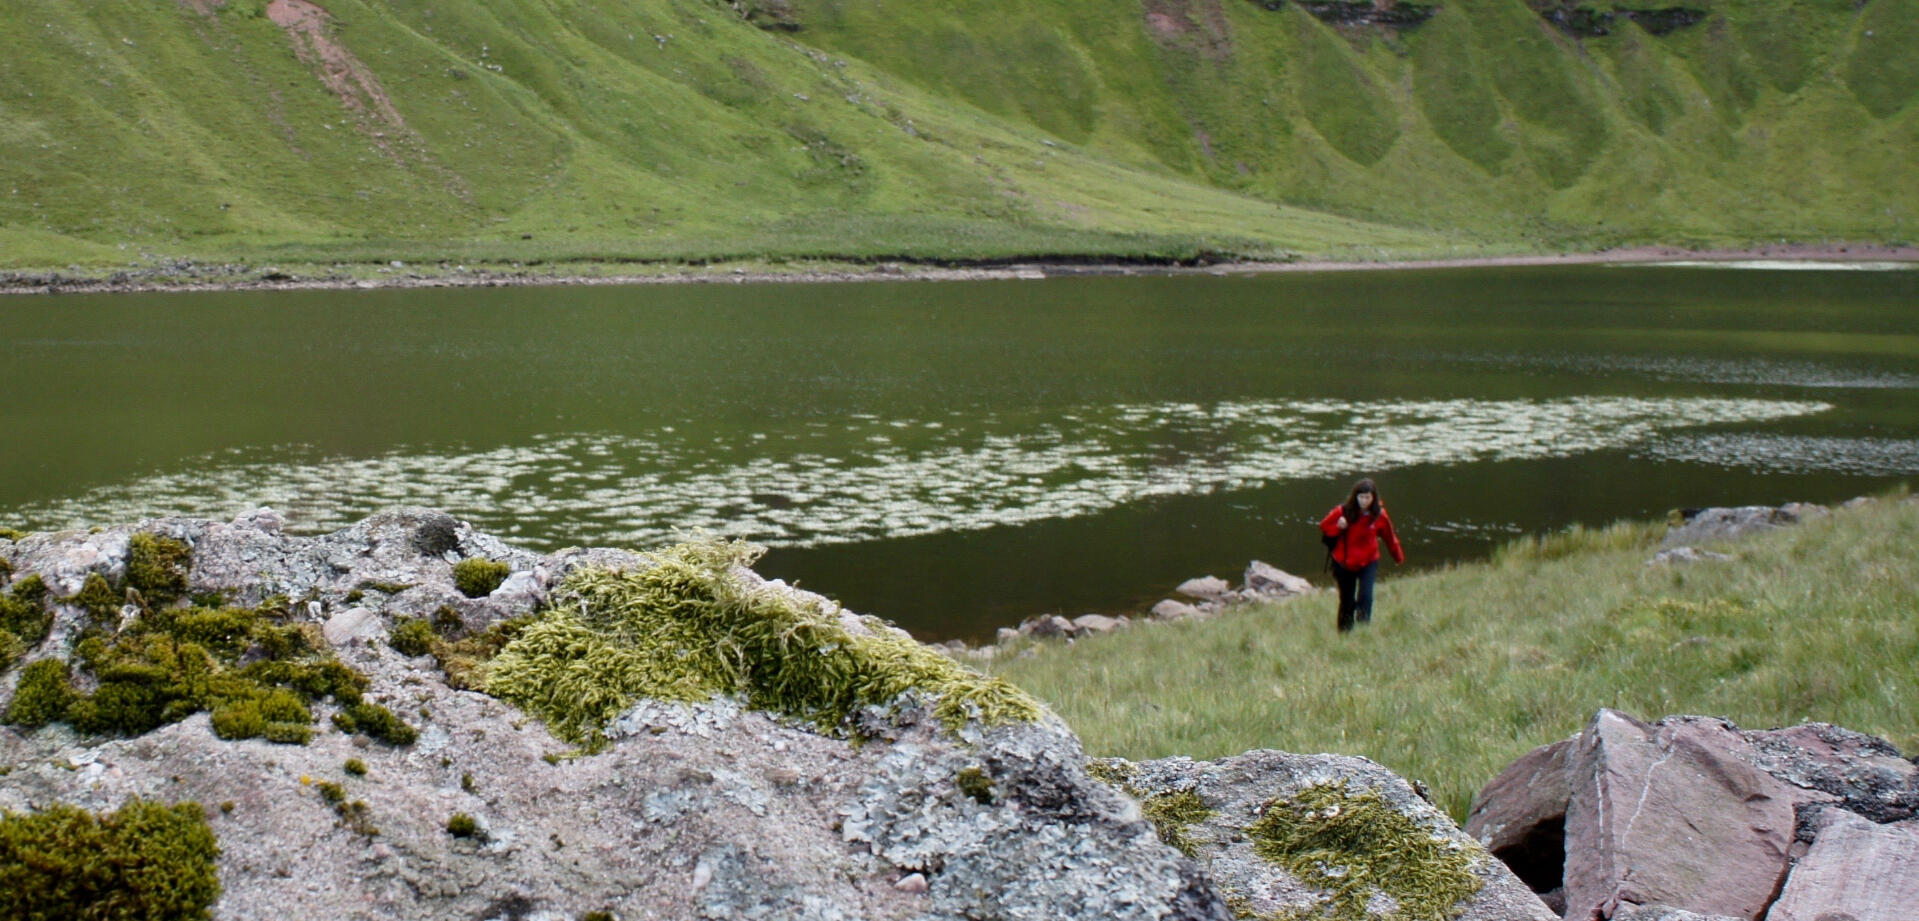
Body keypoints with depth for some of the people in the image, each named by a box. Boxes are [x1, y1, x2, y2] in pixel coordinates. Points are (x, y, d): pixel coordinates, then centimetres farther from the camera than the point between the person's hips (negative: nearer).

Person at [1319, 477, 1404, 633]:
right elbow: (1324, 526, -2)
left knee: (1365, 597, -18)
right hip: (1344, 563, 0)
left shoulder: (1379, 516, -9)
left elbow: (1390, 538, 6)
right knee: (1347, 601, 10)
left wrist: (1398, 557, 16)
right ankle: (1345, 632, 28)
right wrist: (1338, 527, -23)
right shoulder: (1343, 512, -14)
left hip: (1368, 563, 0)